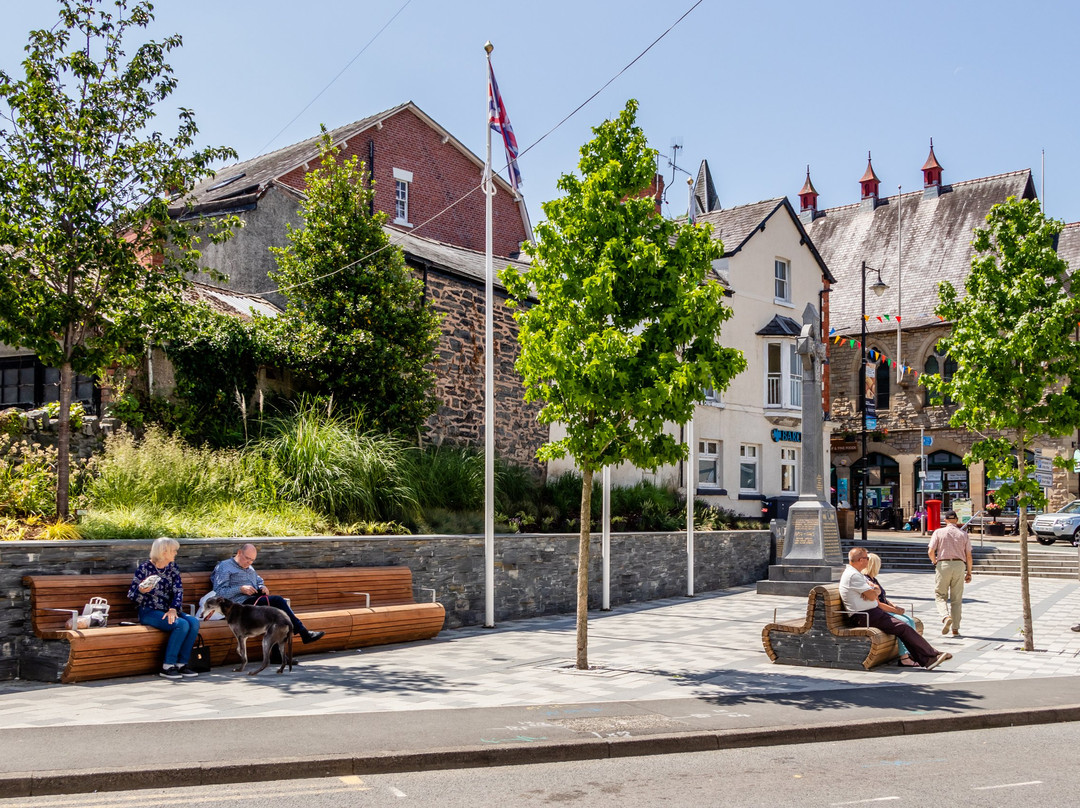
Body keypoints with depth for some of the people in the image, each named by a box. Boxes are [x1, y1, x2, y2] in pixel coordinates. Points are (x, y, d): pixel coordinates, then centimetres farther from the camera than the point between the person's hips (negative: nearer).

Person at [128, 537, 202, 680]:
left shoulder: (172, 567, 10)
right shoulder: (144, 568, -6)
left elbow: (178, 590, -1)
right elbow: (131, 596, -4)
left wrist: (173, 609, -18)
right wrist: (142, 590, -27)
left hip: (168, 610, 6)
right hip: (149, 612, -5)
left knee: (194, 622, -24)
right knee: (182, 624, -30)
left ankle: (181, 664, -15)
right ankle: (167, 667, -22)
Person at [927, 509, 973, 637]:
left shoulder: (939, 532, 2)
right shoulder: (964, 534, 8)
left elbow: (930, 551, -6)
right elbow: (968, 556, 5)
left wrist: (935, 562, 12)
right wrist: (969, 572, 12)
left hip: (943, 565, -2)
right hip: (959, 565, 2)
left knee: (940, 595, 7)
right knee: (956, 599, 8)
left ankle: (946, 617, -20)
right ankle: (955, 629, 6)